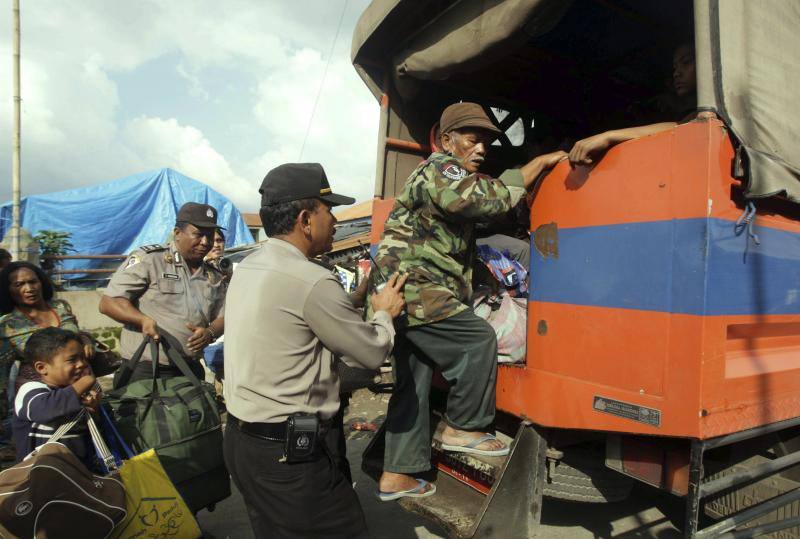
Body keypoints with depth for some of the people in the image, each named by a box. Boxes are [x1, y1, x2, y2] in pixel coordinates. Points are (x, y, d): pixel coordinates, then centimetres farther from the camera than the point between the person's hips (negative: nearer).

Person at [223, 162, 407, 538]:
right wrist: (384, 313, 7)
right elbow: (373, 354, -10)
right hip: (286, 452, -9)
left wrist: (364, 307, 14)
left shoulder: (246, 269, 5)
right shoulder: (312, 281, -22)